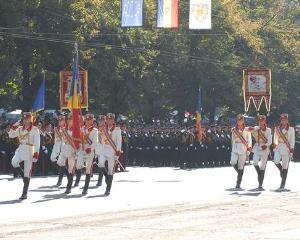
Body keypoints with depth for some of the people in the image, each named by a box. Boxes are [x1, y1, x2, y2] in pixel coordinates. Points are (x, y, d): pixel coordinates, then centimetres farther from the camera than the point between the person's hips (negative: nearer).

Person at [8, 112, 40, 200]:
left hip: (29, 151, -4)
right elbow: (11, 135, 12)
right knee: (14, 162, -28)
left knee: (27, 172, -3)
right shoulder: (20, 129, 13)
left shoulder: (35, 129, -3)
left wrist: (36, 155, -13)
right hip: (21, 149, 4)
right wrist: (14, 127, -1)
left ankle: (25, 193, -1)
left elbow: (37, 143, -7)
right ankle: (24, 176, -4)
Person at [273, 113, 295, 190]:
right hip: (278, 147, 3)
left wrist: (291, 150, -6)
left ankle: (282, 185, 1)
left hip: (286, 148, -3)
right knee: (276, 161, -22)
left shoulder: (291, 129, 5)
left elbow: (292, 140, 2)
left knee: (285, 166, -3)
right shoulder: (277, 128, 14)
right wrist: (274, 147, 11)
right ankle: (281, 171, 13)